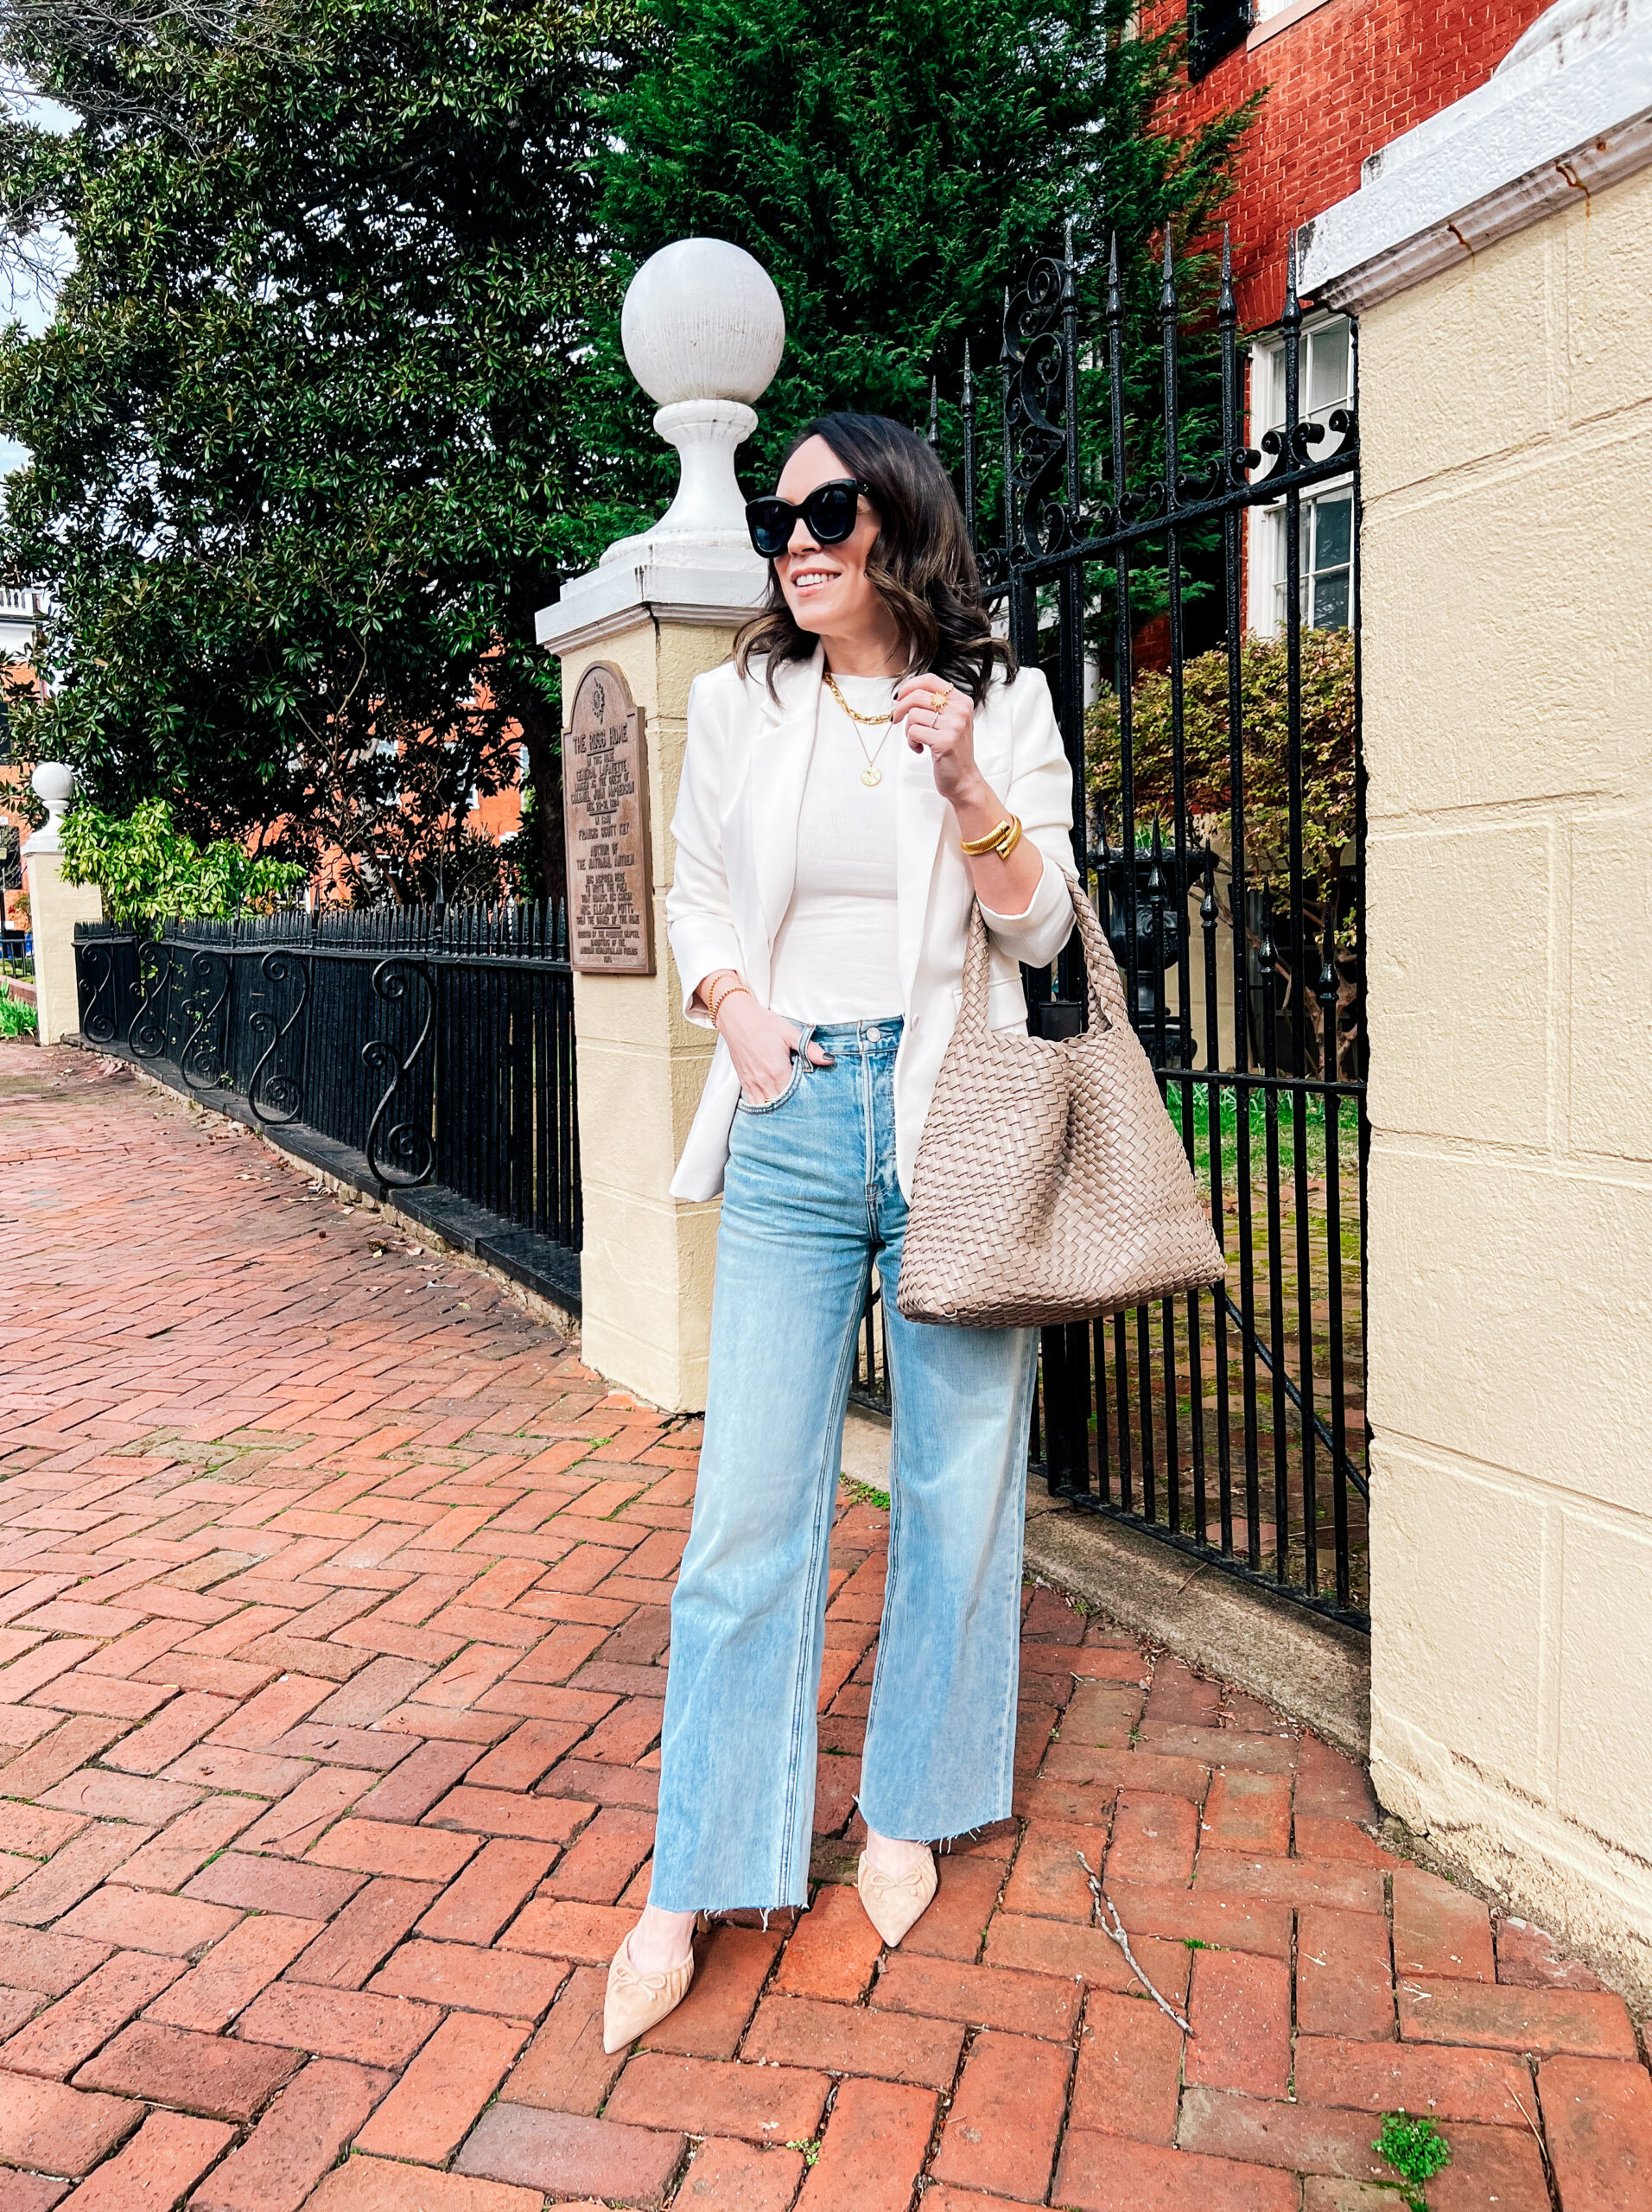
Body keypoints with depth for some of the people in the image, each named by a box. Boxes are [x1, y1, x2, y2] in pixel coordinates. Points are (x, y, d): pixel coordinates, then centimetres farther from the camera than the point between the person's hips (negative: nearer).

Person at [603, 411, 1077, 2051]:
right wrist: (735, 1003, -4)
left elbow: (1040, 926, 3)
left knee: (956, 1484, 8)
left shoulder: (1003, 701, 5)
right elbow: (693, 899, 16)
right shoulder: (737, 705, 9)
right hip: (793, 1122, 1)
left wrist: (968, 784, -13)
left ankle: (907, 1809, 29)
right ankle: (692, 1886, 11)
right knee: (749, 1500, -1)